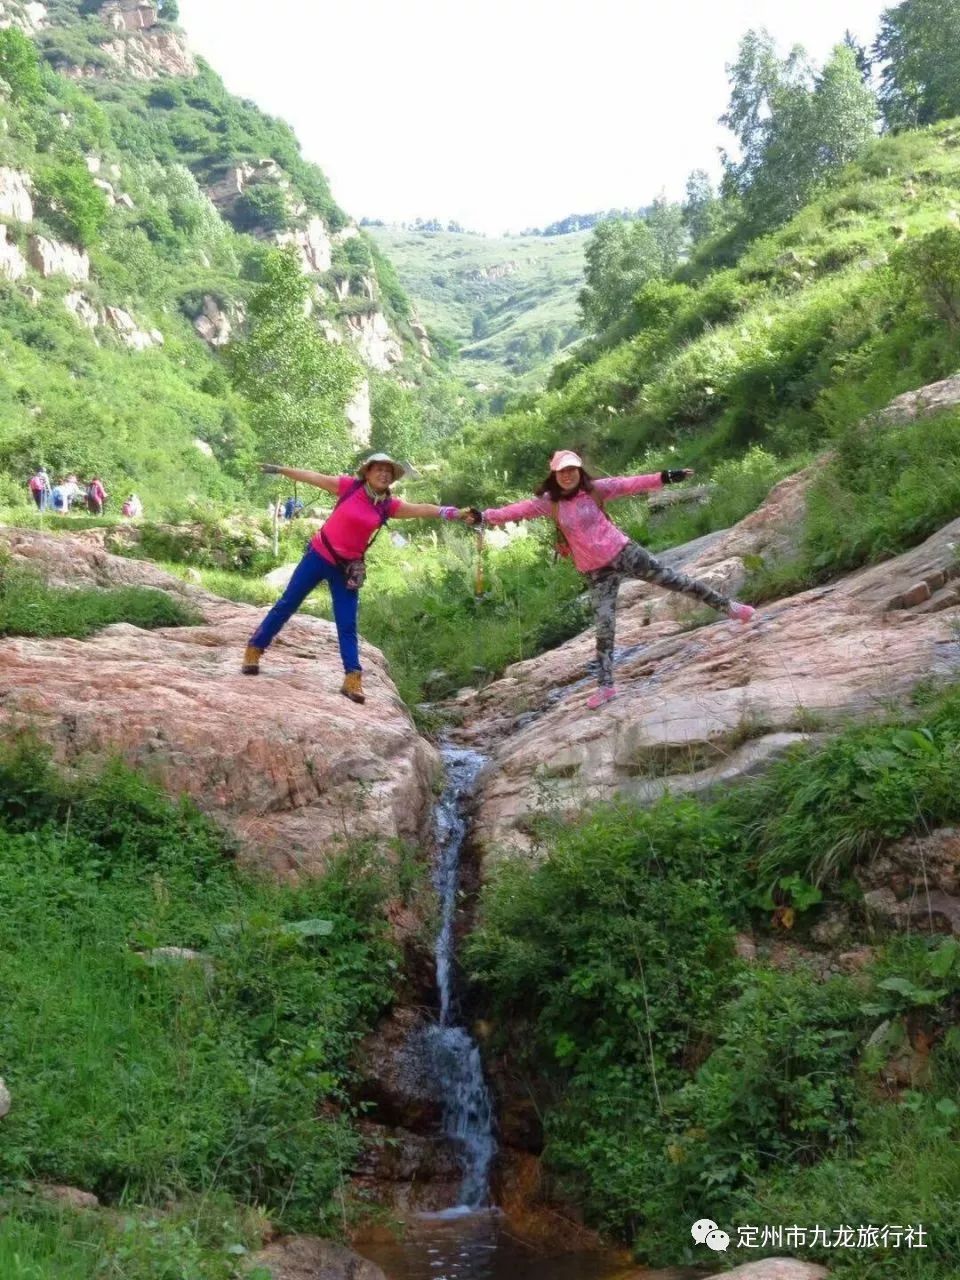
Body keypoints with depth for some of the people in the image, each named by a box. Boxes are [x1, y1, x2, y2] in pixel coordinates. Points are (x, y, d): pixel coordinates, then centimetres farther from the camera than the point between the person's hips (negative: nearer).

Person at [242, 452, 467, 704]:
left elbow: (421, 509, -10)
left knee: (347, 626, 1)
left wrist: (454, 513, -21)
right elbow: (314, 477, -2)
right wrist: (280, 470, 2)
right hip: (320, 555, -2)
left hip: (346, 568, 2)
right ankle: (254, 650, 18)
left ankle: (353, 679, 1)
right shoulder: (349, 487, -9)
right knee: (287, 604, 6)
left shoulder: (389, 505, -2)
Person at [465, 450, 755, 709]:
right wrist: (484, 516, -21)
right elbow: (518, 510, -9)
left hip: (624, 553, -1)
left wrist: (665, 477, -17)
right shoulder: (549, 503, -3)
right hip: (598, 573, 1)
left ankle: (727, 606, 22)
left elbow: (630, 484, -9)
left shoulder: (595, 489, -6)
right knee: (604, 628, 0)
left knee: (673, 580, 6)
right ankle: (606, 686, 7)